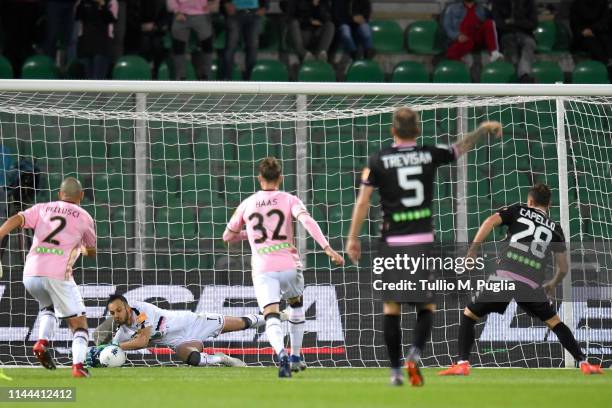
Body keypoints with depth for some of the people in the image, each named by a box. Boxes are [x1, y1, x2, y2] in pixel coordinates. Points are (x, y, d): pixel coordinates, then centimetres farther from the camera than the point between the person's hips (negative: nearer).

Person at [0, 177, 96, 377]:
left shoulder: (42, 209, 18)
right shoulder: (84, 217, 13)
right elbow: (92, 251, 26)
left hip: (30, 274, 3)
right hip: (58, 275, -3)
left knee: (48, 307, 32)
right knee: (79, 322, 7)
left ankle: (42, 342, 7)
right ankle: (78, 365, -14)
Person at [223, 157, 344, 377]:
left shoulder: (247, 205, 11)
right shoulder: (289, 200, 5)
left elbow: (228, 236, 22)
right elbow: (307, 221, -15)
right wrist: (327, 248, -22)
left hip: (262, 269, -1)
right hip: (289, 266, 1)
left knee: (272, 319, -13)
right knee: (296, 305, 30)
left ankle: (281, 353, -42)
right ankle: (295, 357, 33)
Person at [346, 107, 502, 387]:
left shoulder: (379, 160, -1)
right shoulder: (429, 155, 3)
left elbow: (363, 200, -4)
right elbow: (461, 148, 21)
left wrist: (352, 238, 3)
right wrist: (483, 130, 40)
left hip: (392, 243, -1)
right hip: (423, 241, 1)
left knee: (391, 307, 5)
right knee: (427, 307, 9)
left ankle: (395, 370, 1)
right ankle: (415, 354, -16)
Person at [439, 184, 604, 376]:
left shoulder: (518, 210, 18)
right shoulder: (555, 229, 22)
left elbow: (491, 221, -1)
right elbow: (563, 267, 21)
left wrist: (472, 250, -2)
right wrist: (553, 285, 42)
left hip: (504, 276, -2)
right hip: (531, 284, 2)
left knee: (469, 315, 14)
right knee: (554, 322, 20)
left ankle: (462, 364, 0)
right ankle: (584, 363, 13)